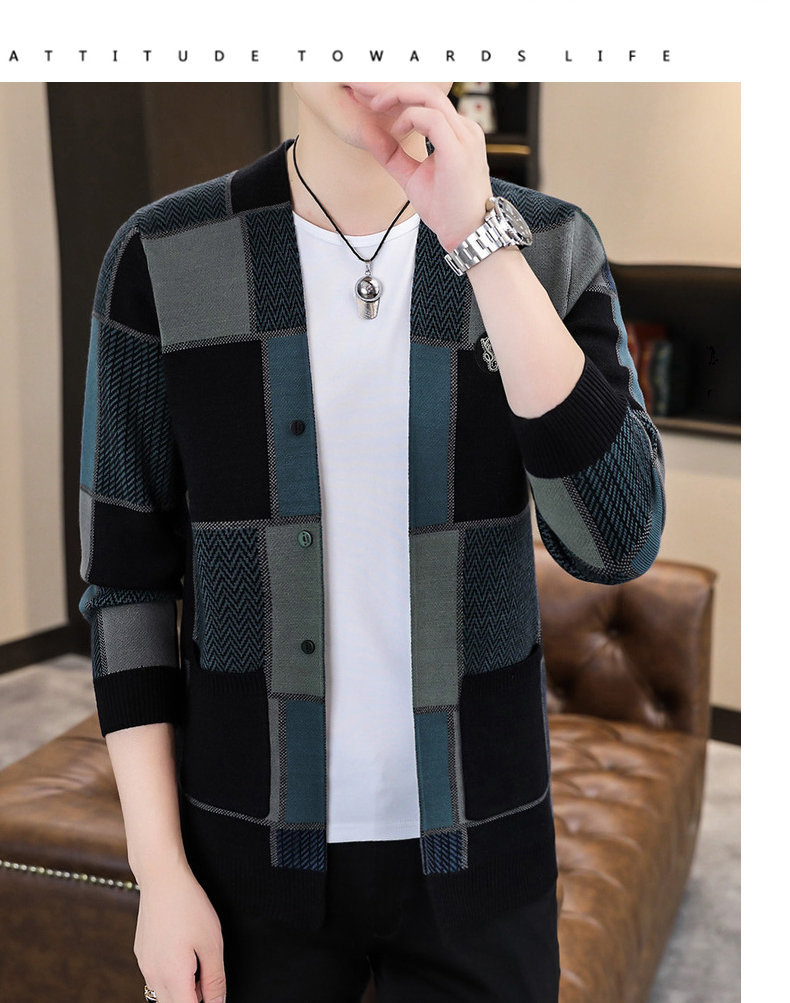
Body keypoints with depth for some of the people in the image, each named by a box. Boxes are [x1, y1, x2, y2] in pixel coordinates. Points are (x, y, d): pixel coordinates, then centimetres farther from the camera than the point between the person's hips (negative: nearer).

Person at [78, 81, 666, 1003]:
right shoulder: (162, 260, -9)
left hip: (476, 845, 1)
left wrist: (480, 238, -27)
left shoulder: (549, 247, -7)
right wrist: (159, 872, -7)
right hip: (253, 843, 0)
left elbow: (617, 540, -20)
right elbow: (126, 575, -4)